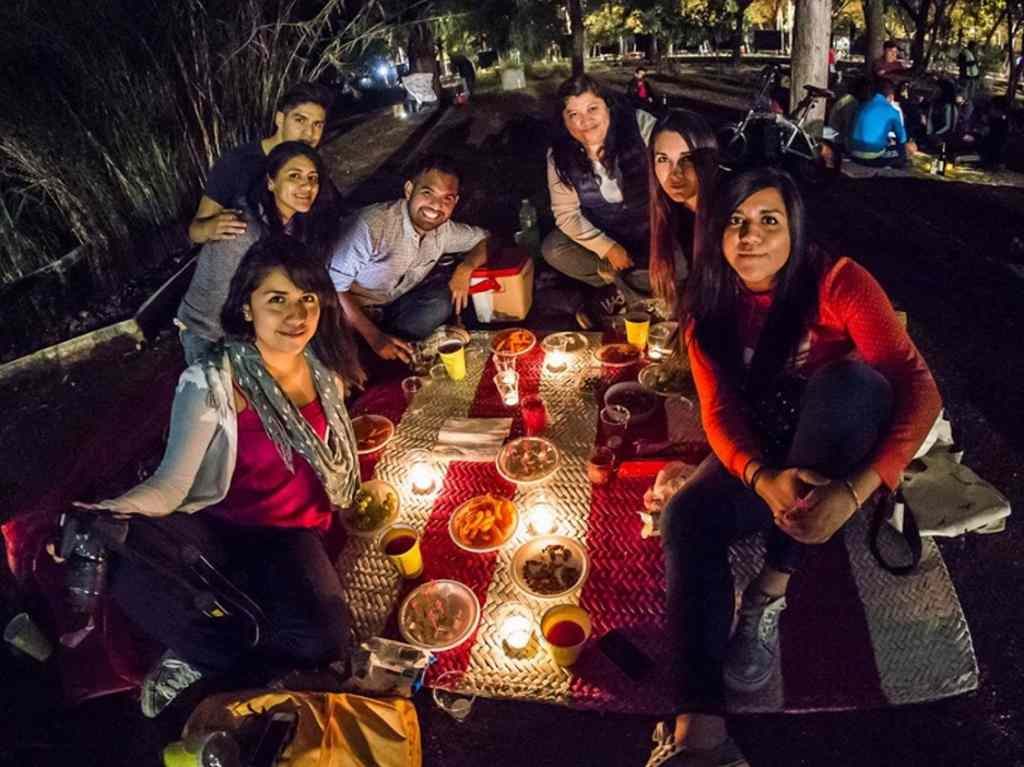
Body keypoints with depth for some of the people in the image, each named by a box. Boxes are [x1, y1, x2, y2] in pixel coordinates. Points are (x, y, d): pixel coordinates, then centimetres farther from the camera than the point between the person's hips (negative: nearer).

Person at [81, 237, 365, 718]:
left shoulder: (325, 369, 0)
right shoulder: (214, 382, -15)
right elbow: (170, 484, -18)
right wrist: (101, 516, -35)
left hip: (293, 535, 2)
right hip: (216, 526, -2)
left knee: (325, 635, -28)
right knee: (123, 563, -34)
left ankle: (199, 659, 0)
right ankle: (244, 656, -9)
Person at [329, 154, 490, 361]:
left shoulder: (443, 229, -7)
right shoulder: (372, 225, -26)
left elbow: (486, 239, 8)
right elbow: (334, 286, -22)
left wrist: (465, 268, -14)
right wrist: (375, 337, -28)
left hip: (394, 309, 6)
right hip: (355, 314, -6)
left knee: (443, 303, -19)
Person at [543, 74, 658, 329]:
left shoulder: (640, 124, -19)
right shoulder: (559, 155, -12)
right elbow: (566, 213, -10)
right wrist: (607, 248, -19)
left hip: (650, 230, -2)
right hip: (599, 234, 3)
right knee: (552, 249, -20)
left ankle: (611, 294, 3)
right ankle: (626, 287, -3)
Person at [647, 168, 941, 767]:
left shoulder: (838, 282, -17)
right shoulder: (709, 307, -6)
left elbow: (920, 390, -24)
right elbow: (719, 410, -14)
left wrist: (853, 491, -37)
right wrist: (764, 479, -35)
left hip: (846, 447, -2)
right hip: (762, 453, 3)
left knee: (845, 378, -35)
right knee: (686, 518, -26)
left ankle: (773, 588, -25)